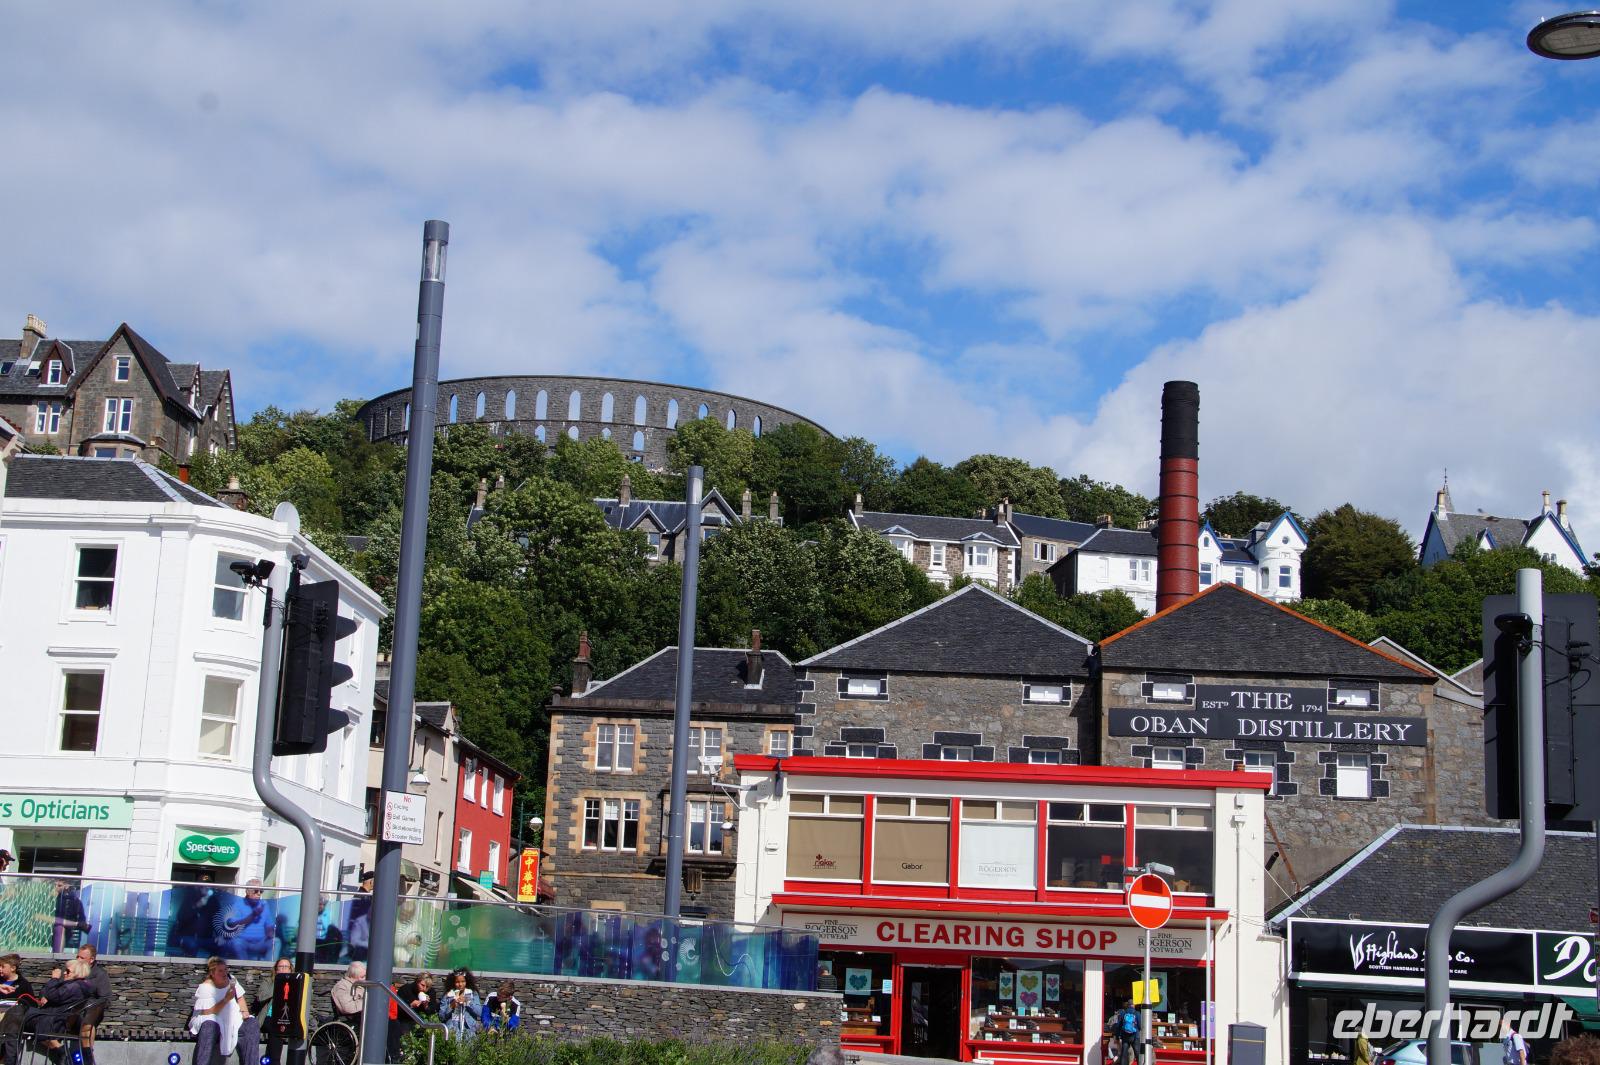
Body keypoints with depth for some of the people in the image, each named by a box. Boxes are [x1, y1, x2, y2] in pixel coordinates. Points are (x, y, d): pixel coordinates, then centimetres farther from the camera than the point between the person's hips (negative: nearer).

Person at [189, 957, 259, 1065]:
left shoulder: (230, 979, 5)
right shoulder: (205, 987, -13)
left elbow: (240, 998, 16)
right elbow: (207, 1014, -22)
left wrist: (245, 1012, -4)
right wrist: (226, 999, -29)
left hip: (233, 1020, 5)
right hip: (212, 1020, -5)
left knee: (252, 1025, -17)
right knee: (210, 1026, -38)